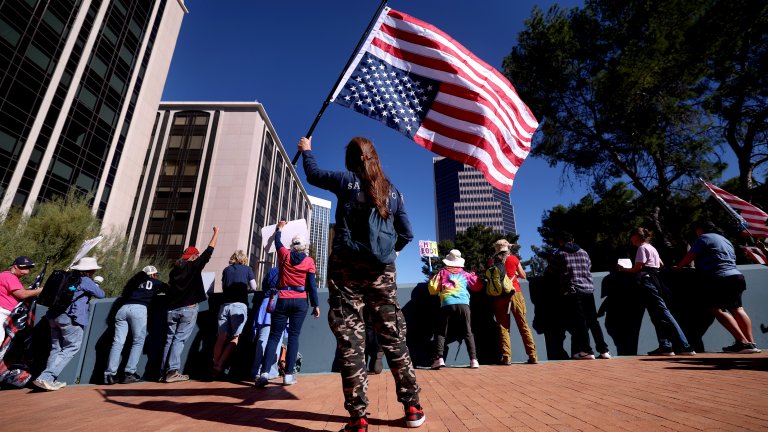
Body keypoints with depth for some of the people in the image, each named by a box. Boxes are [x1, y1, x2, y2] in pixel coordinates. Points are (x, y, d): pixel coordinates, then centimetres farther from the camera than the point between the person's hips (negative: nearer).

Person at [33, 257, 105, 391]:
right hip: (70, 318, -8)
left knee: (56, 348, 14)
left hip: (54, 316, 8)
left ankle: (50, 379, 11)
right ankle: (45, 377, -6)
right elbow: (101, 295, 2)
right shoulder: (85, 281, -6)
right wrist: (95, 287, 23)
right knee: (72, 347, 1)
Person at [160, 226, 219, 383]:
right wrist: (216, 233, 9)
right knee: (179, 339, -6)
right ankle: (172, 371, -10)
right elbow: (209, 251, 0)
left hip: (172, 309, 5)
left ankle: (164, 372, 8)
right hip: (188, 308, -5)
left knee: (169, 339, 8)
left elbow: (170, 288, 18)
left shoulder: (175, 269, 13)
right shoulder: (194, 266, -3)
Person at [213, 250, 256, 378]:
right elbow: (254, 288, 6)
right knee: (235, 338, 1)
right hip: (240, 305, -3)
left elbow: (223, 287, 21)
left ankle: (215, 365, 0)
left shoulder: (227, 269, 16)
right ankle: (220, 365, -7)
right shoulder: (248, 269, 8)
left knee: (221, 337, 3)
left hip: (225, 305, 4)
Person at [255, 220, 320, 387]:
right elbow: (312, 284, -5)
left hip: (283, 300, 1)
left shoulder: (285, 255, 4)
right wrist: (315, 305, -1)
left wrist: (279, 229, 43)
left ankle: (264, 373, -5)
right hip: (300, 302, -1)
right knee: (294, 336, 2)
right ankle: (289, 374, 0)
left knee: (274, 336, 4)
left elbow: (277, 242, 25)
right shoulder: (309, 261, 0)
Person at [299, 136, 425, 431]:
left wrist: (306, 150, 40)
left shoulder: (347, 181, 3)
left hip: (346, 268, -2)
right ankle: (413, 408, 19)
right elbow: (407, 234, 11)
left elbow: (313, 175, 22)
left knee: (350, 342, 0)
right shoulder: (393, 191, 10)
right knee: (394, 338, 10)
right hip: (381, 271, 3)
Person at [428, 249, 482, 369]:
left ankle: (439, 359, -4)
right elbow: (479, 286, 26)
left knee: (441, 333, 9)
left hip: (447, 305, -1)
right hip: (463, 304, 1)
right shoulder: (465, 274, 19)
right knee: (468, 333, 12)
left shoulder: (442, 272, 14)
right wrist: (474, 276, 41)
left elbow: (433, 290, 12)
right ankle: (473, 360, 5)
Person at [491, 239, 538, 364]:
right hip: (515, 294, 0)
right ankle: (533, 355, 9)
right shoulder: (513, 259, 3)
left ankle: (506, 357, 0)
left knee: (503, 327, 4)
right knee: (523, 325, 7)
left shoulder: (493, 262, 4)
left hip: (499, 296, 0)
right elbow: (523, 275, 11)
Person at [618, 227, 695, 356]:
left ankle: (685, 347, -6)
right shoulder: (651, 248, 21)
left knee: (663, 313, -8)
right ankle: (665, 347, 4)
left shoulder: (642, 248, -7)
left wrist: (622, 269, 1)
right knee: (657, 315, 6)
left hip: (648, 281, -10)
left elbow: (637, 268, -11)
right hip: (655, 280, 10)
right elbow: (661, 264, 28)